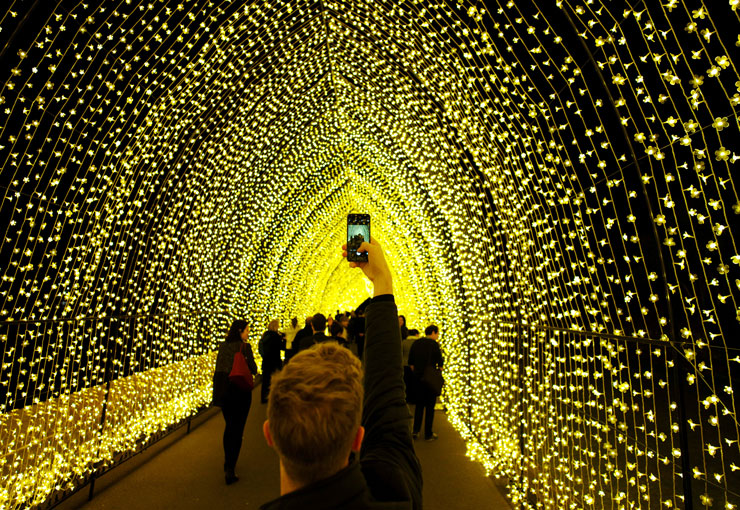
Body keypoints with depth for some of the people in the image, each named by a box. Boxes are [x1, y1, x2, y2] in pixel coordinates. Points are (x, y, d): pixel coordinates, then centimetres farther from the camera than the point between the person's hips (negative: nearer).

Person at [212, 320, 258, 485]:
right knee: (237, 429, 3)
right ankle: (230, 468, 1)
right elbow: (253, 369, -9)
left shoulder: (222, 346, 3)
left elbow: (218, 368, 9)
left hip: (223, 390, 5)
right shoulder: (245, 346, -12)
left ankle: (227, 461, 34)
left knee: (229, 426, 21)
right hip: (240, 391, -5)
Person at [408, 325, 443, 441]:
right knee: (430, 406, 8)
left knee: (419, 404, 17)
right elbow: (440, 363, -10)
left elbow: (410, 363, 7)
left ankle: (415, 430, 13)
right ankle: (428, 434, 15)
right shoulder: (434, 344, -11)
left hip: (417, 378, 5)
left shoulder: (416, 343, 4)